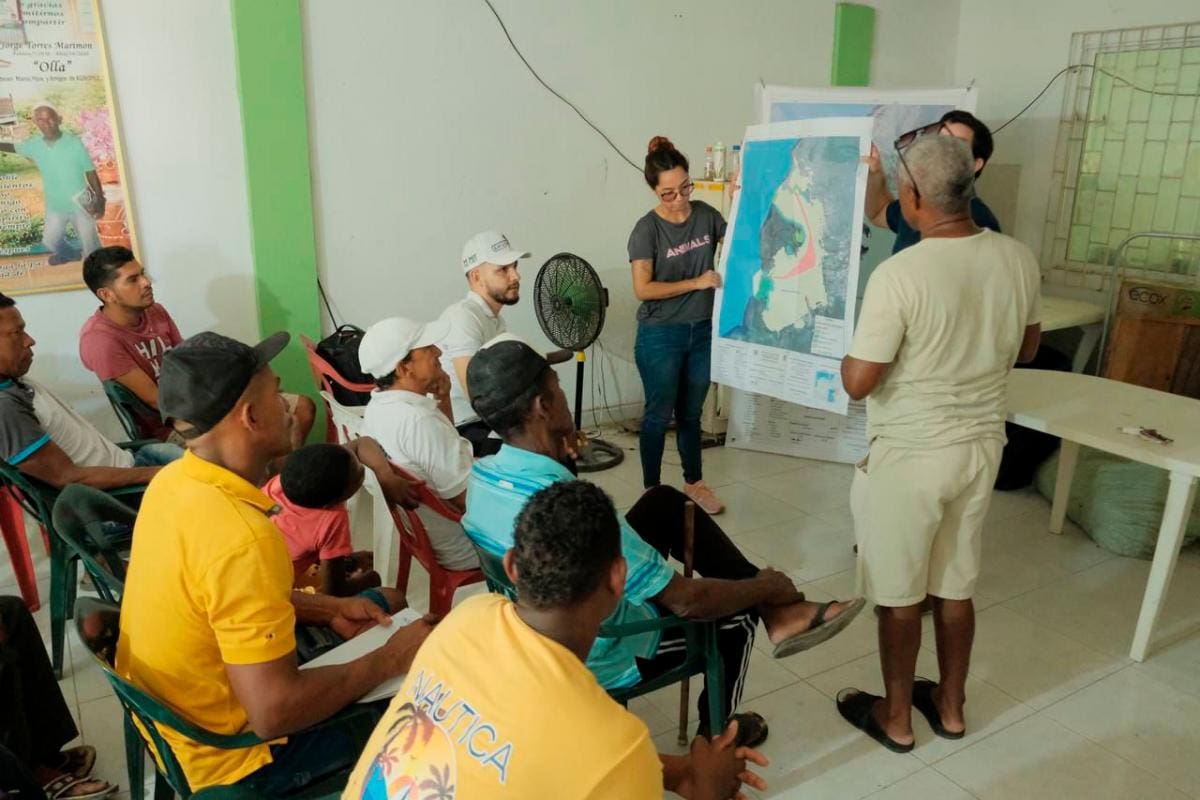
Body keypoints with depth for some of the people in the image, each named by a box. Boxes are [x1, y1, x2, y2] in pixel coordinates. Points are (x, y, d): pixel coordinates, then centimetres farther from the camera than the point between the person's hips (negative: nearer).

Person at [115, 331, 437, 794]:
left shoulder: (174, 481, -7)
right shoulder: (242, 537, -35)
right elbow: (275, 713, -33)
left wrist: (327, 609, 4)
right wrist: (390, 659, -20)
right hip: (227, 755, -8)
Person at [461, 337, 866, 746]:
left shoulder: (479, 476, -13)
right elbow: (685, 600, -27)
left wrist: (554, 453, 1)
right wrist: (768, 586, -12)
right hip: (607, 660, -8)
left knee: (666, 503, 8)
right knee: (739, 608, 12)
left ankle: (778, 612, 13)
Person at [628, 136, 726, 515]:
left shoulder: (706, 214, 1)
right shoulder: (647, 229, -13)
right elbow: (643, 288, -19)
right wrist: (697, 283, -19)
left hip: (702, 331, 4)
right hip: (660, 336, -4)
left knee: (691, 412, 17)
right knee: (659, 414, 6)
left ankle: (694, 483, 33)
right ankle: (652, 490, 21)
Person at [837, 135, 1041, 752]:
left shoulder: (900, 274, -24)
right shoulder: (1019, 259, -4)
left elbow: (857, 383, -20)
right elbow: (1026, 350, 11)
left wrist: (853, 346, 0)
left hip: (909, 455, -6)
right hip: (982, 446, 6)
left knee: (899, 594, 11)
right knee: (955, 586, 21)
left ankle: (895, 717, 29)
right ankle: (950, 707, 38)